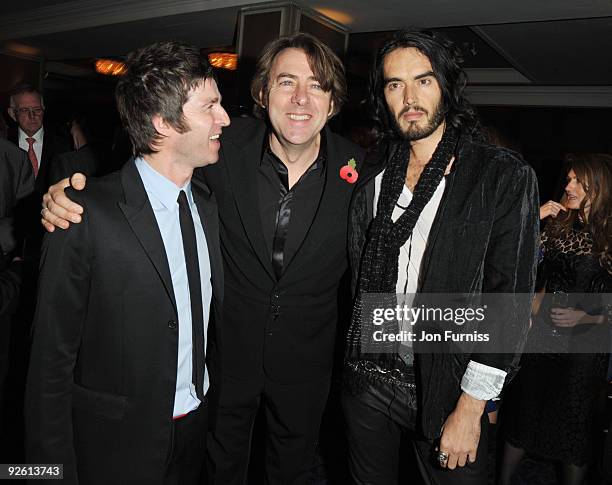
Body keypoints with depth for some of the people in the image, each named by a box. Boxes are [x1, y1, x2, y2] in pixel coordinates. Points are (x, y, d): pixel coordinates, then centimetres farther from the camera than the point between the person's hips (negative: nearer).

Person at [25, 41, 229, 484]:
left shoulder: (209, 204, -1)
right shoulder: (87, 215, -21)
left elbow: (216, 312, 6)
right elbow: (51, 359, -15)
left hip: (196, 430, 6)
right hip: (116, 444, -5)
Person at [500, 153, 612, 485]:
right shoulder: (557, 224, 1)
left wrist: (585, 318, -16)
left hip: (583, 346, -3)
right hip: (539, 338, 3)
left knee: (576, 427, 12)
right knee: (523, 416, 16)